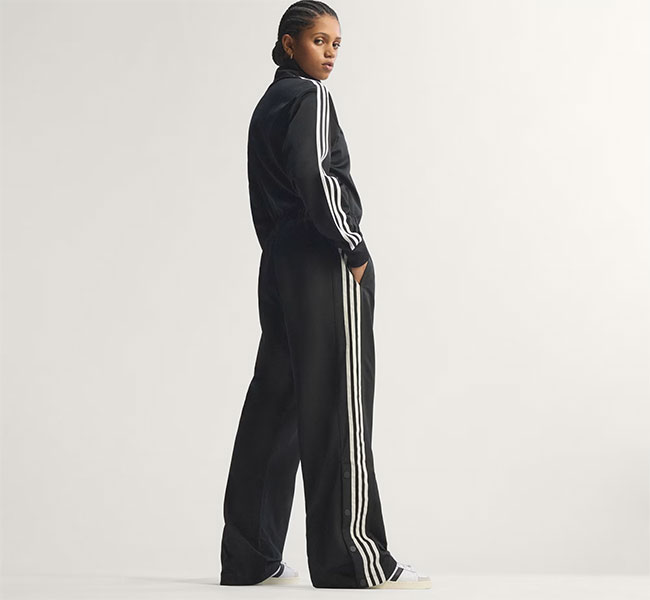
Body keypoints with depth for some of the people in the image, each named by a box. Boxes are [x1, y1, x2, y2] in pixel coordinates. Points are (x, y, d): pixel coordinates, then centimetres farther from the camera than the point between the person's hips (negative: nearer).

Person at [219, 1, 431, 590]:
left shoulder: (266, 105, 22)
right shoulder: (309, 95, -5)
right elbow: (315, 175, -19)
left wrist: (282, 248, 15)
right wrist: (353, 248, -13)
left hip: (278, 264, 9)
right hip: (324, 262, -9)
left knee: (274, 404, 7)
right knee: (338, 407, -8)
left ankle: (250, 557, 11)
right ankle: (355, 559, -5)